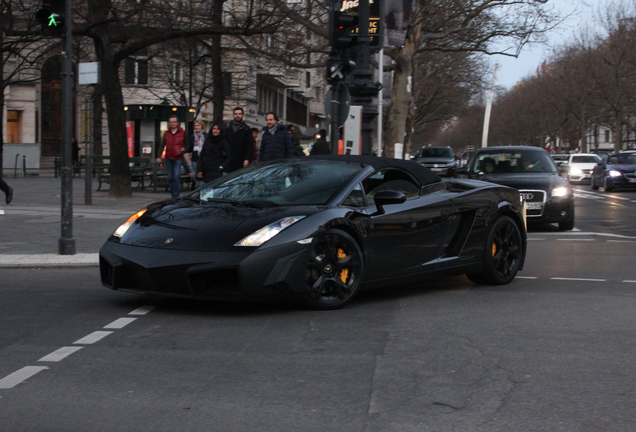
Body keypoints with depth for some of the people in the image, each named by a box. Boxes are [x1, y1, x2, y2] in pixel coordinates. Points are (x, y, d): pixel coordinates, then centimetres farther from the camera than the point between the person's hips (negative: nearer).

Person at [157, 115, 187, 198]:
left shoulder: (182, 133, 2)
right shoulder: (166, 133, 10)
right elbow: (163, 145, 12)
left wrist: (184, 148, -12)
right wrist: (159, 156, 4)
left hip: (178, 159, -4)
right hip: (169, 159, 4)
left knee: (176, 176, -15)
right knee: (170, 177, 8)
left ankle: (176, 195, -12)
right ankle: (173, 194, 17)